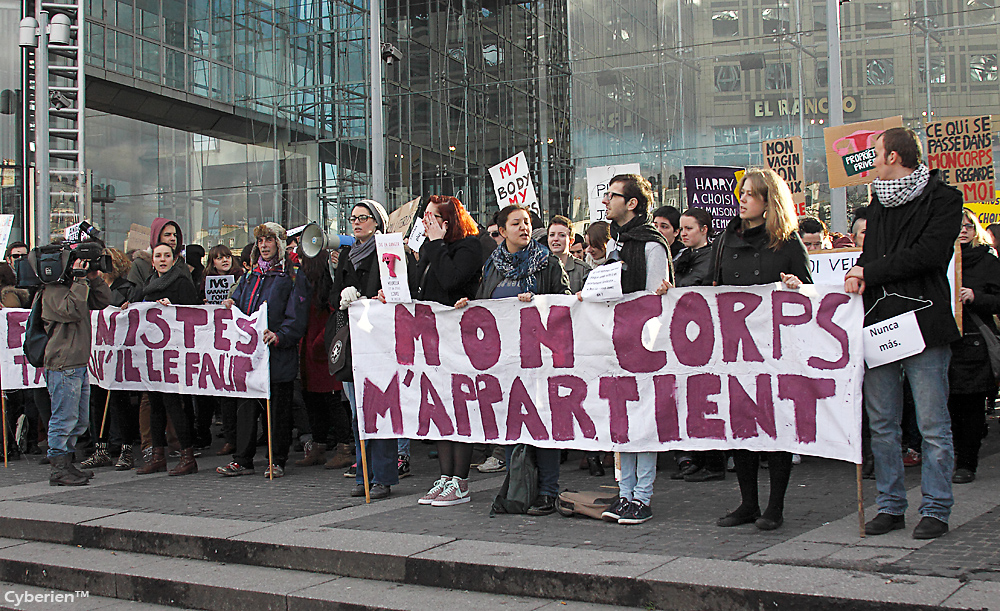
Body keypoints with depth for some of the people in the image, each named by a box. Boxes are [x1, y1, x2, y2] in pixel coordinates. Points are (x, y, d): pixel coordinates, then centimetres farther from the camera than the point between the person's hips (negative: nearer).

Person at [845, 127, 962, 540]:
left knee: (933, 425, 0)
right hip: (879, 324, 6)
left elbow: (930, 254, -14)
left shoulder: (943, 198, -2)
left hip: (923, 322, -6)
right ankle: (890, 506, 18)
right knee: (881, 424, 9)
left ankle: (935, 509, 9)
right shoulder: (878, 204, 18)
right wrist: (858, 277, -2)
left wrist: (869, 272, -10)